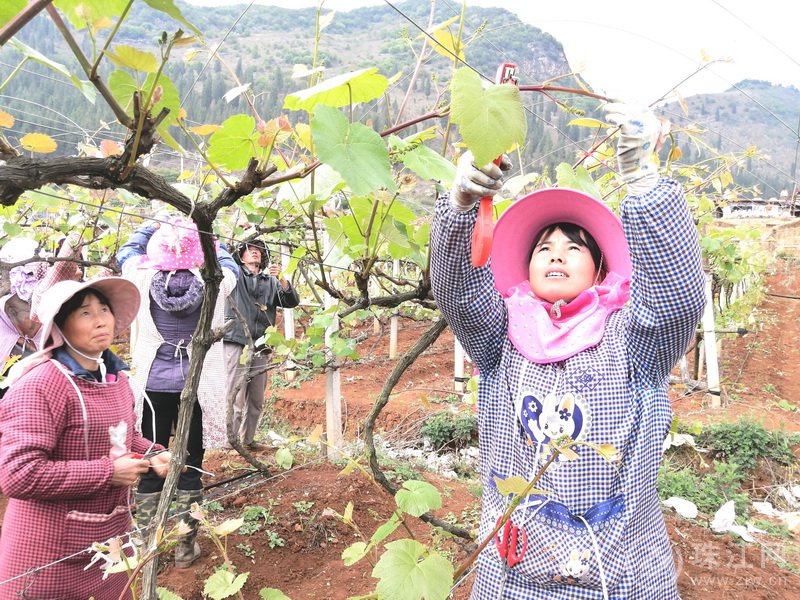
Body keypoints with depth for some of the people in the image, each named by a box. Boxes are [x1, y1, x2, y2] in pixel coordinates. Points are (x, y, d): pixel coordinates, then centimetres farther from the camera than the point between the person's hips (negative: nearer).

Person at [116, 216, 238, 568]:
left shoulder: (144, 279, -6)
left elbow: (126, 251, 15)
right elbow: (230, 266, 14)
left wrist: (157, 225, 26)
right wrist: (204, 235, 24)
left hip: (153, 387, 1)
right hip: (197, 388, 0)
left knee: (149, 469, 11)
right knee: (190, 468, 10)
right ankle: (185, 548, 20)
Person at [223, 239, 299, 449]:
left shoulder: (271, 281, 20)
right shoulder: (235, 275, 12)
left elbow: (292, 302, 10)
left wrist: (281, 279, -6)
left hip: (261, 347, 4)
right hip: (237, 342, -4)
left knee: (256, 400, 7)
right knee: (236, 397, -9)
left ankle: (247, 439, 16)